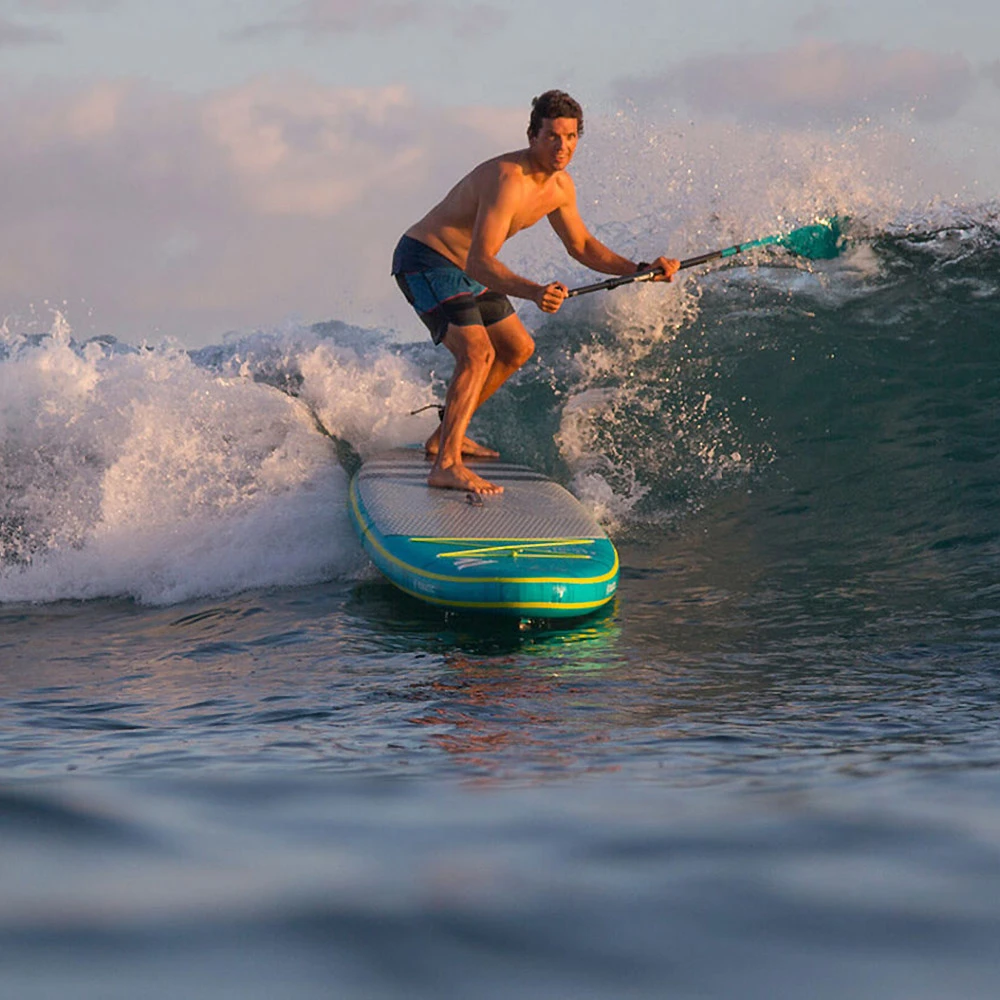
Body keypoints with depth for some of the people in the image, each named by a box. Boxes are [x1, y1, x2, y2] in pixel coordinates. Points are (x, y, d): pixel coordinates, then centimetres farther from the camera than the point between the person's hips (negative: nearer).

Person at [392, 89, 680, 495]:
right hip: (425, 261, -10)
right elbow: (479, 263, -38)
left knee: (518, 348, 20)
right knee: (477, 353, -26)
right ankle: (447, 466, -32)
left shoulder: (559, 185, -1)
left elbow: (581, 246, 16)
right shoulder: (508, 180, -31)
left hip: (462, 267, 10)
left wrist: (640, 270, 5)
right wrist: (534, 292, -52)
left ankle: (447, 435, 30)